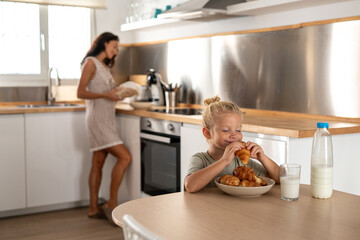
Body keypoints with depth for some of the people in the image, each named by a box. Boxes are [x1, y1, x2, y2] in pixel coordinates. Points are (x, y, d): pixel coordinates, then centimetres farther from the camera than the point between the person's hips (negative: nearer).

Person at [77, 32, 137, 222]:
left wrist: (119, 94, 4)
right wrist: (106, 95, -20)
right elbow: (80, 93, -13)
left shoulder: (104, 65, 19)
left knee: (98, 164, 9)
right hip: (97, 119, -9)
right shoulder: (90, 62, -6)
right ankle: (112, 204, -6)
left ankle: (94, 209, 14)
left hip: (106, 119, 9)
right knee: (124, 157, -14)